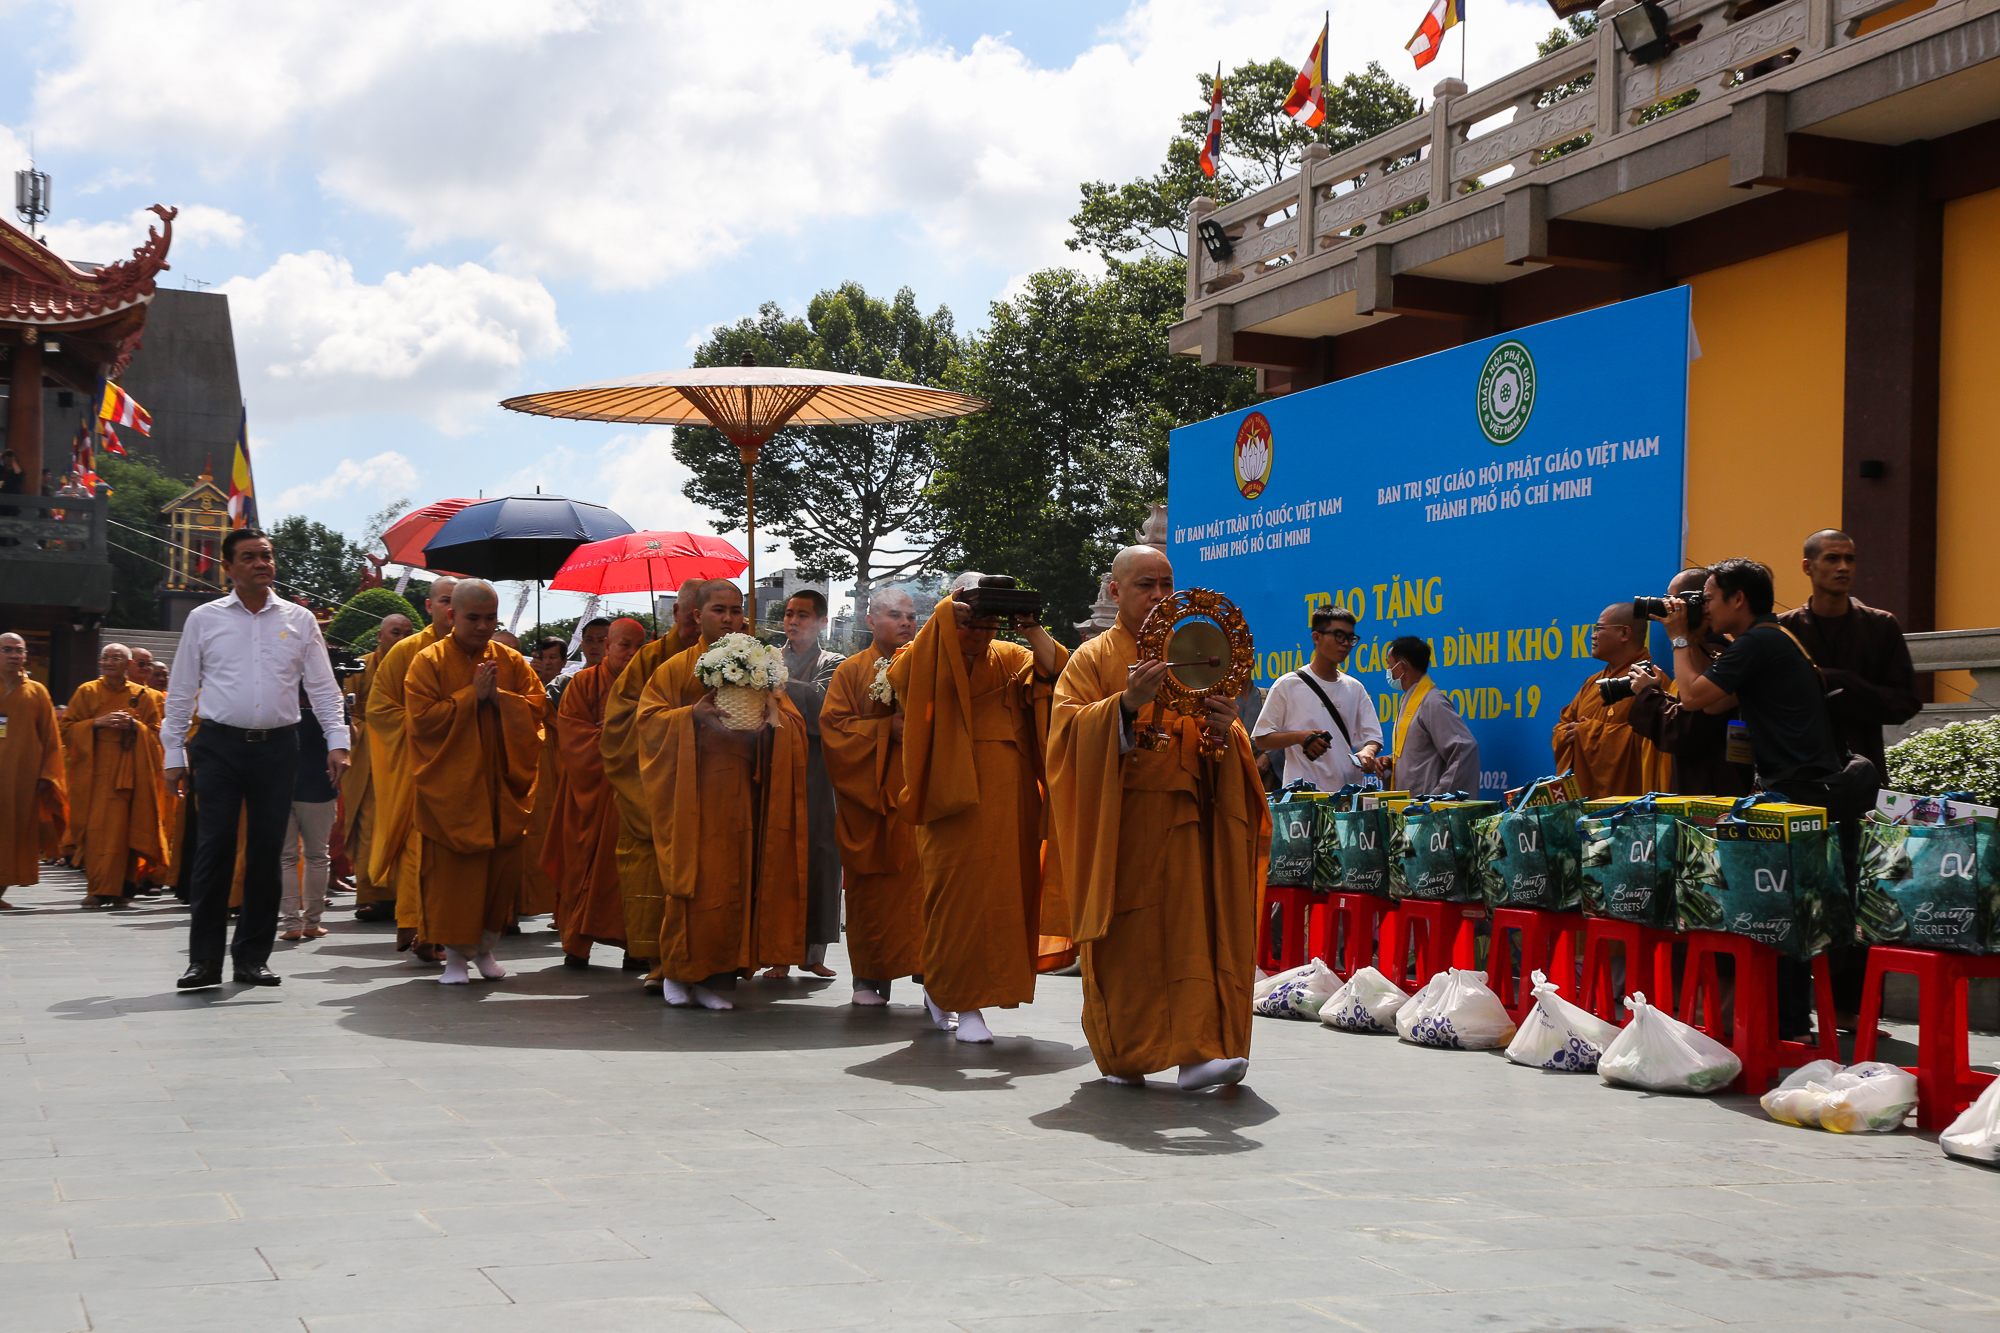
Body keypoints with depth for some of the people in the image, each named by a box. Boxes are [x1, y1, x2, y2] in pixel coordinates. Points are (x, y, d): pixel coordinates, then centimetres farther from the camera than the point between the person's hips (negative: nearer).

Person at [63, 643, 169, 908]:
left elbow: (155, 734, 10)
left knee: (118, 829, -5)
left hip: (128, 773, 0)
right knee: (95, 829, -9)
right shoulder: (87, 692, 10)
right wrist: (97, 723, -10)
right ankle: (99, 888, -7)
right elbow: (67, 729, 6)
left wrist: (134, 725, -9)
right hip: (93, 772, 0)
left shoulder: (143, 696, 11)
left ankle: (111, 889, 2)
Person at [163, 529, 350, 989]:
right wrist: (174, 753, 5)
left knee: (267, 849, 3)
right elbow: (180, 691, 9)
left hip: (277, 747, 2)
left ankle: (253, 955, 12)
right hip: (220, 745, -1)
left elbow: (323, 688, 9)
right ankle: (204, 958, -2)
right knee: (216, 848, -7)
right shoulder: (204, 619, 6)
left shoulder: (298, 620, 9)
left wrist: (337, 743, -2)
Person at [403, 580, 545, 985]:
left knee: (504, 866, 4)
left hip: (503, 787, 3)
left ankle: (485, 947, 21)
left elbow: (536, 709, 2)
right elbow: (422, 718, -12)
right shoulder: (428, 662, -1)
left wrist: (498, 697, -13)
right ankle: (454, 955, 7)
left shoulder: (511, 662, 9)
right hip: (449, 788, -3)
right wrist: (472, 695, -13)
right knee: (450, 871, -2)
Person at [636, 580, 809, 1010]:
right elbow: (648, 718, 0)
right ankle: (678, 971, 9)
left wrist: (770, 713, -11)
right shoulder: (677, 668, 6)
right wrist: (694, 714, -16)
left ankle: (716, 976, 5)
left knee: (738, 882, -1)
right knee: (694, 880, -6)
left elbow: (794, 722, 11)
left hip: (745, 792, 3)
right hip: (694, 793, -3)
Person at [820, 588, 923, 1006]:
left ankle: (929, 970, -5)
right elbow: (834, 725, -2)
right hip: (870, 794, -1)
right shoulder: (851, 671, 8)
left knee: (924, 880, -8)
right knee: (871, 885, -1)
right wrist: (887, 729, -13)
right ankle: (870, 976, 6)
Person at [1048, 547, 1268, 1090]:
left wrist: (1224, 730, -11)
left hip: (1185, 823, 3)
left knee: (1193, 928, -7)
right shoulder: (1093, 659, 6)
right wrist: (1127, 704, -25)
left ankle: (1197, 1050, -10)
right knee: (1124, 939, -1)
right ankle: (1121, 1052, 11)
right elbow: (1070, 733, -9)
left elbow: (1223, 749, 13)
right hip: (1119, 825, -3)